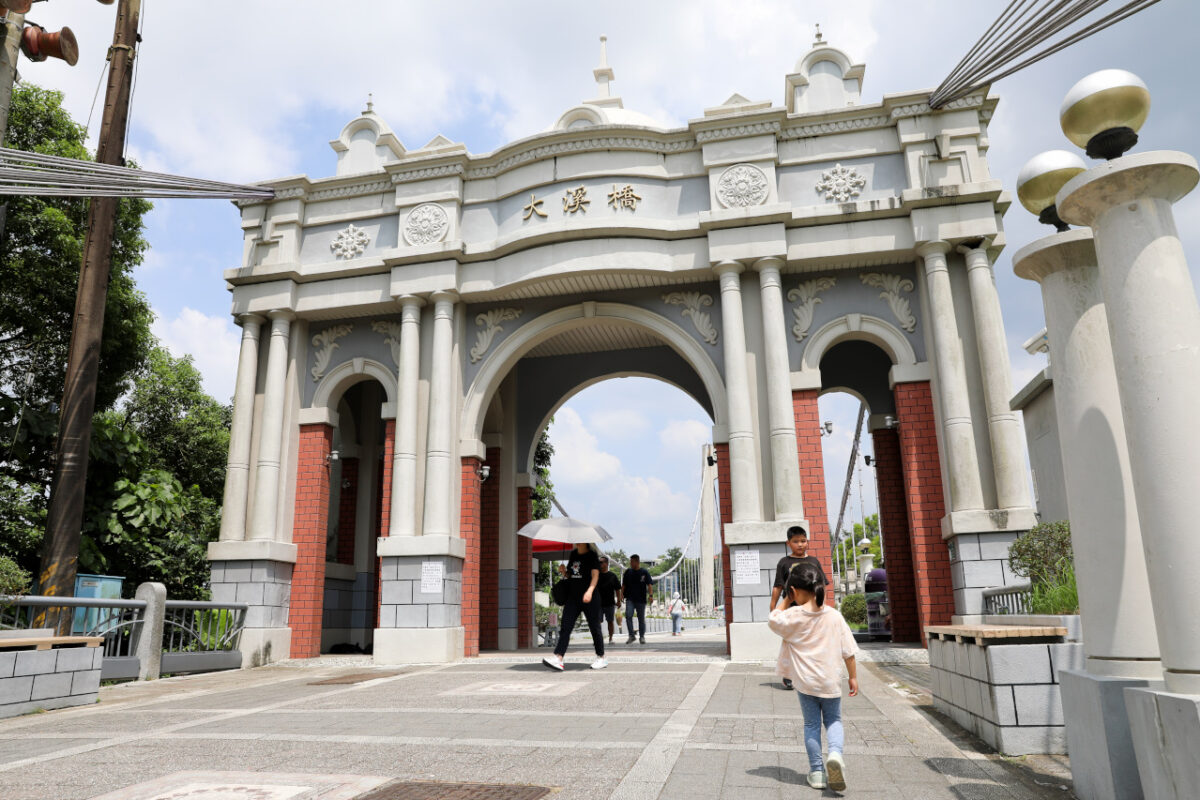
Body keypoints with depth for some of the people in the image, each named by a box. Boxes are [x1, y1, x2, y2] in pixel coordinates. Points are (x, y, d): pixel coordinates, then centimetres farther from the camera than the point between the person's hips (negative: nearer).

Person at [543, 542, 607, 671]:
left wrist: (590, 591, -33)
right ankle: (558, 658, -12)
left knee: (594, 628, 5)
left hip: (589, 599, -5)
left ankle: (601, 659, 19)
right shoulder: (573, 554, 13)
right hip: (572, 597, 5)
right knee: (565, 627, -6)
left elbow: (595, 575, -18)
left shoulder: (592, 555, -5)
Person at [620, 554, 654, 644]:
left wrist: (650, 594, -18)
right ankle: (631, 636, -7)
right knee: (628, 615, -15)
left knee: (641, 618, 6)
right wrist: (622, 594, 3)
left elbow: (649, 584, -6)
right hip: (630, 598, 2)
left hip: (641, 599, -2)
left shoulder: (644, 572, -1)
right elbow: (624, 584, 14)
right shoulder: (628, 572, 8)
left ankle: (642, 636, 19)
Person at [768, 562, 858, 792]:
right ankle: (835, 753, -9)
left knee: (811, 724, 13)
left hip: (805, 681, -1)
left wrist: (786, 600, 10)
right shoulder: (835, 616, -6)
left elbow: (772, 620, 8)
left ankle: (817, 771, 15)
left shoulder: (793, 616, -13)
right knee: (833, 720, 17)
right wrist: (853, 677, 10)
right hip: (830, 681, 1)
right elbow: (848, 651, -1)